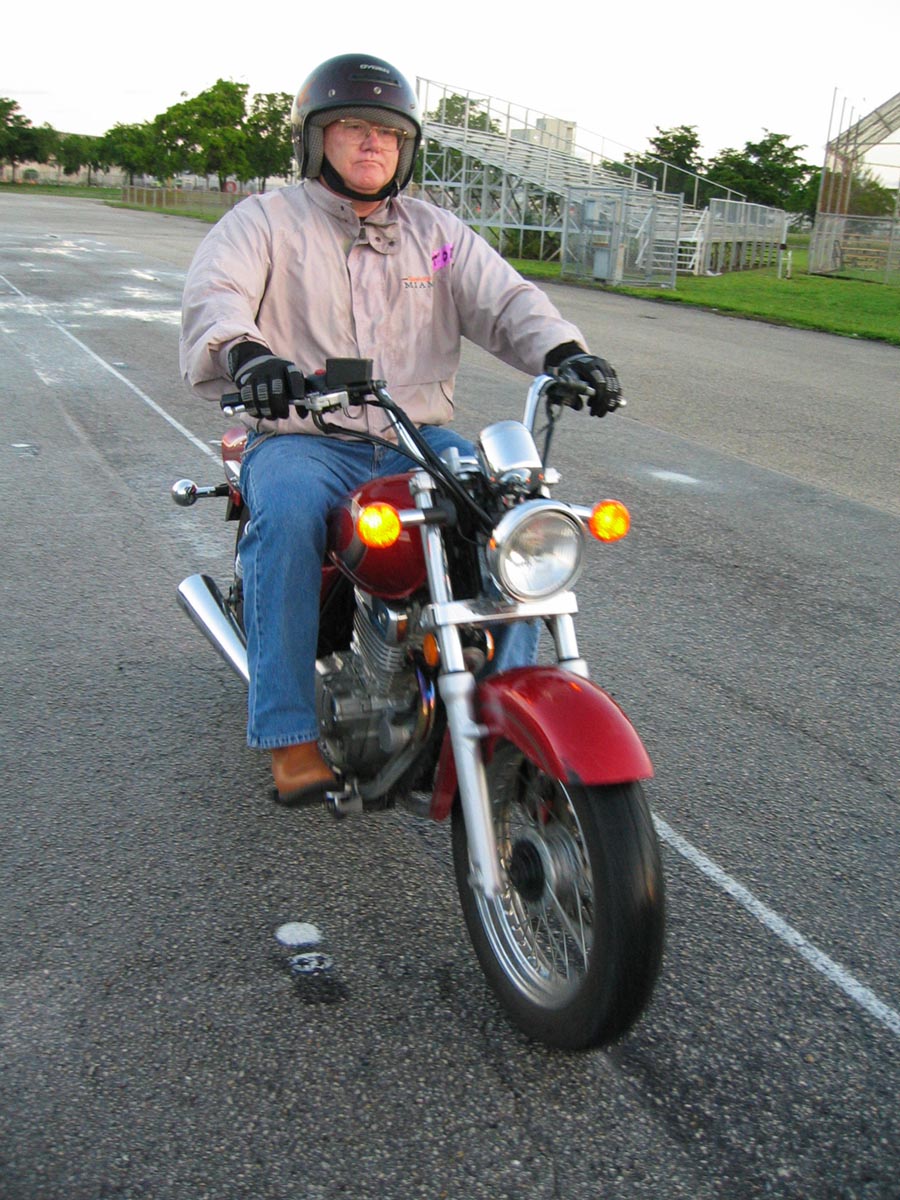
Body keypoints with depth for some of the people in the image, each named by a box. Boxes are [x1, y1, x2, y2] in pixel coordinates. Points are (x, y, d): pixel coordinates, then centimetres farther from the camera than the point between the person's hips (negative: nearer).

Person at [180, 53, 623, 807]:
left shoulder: (439, 233, 18)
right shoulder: (264, 222, 7)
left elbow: (504, 299, 4)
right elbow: (213, 295, -12)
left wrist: (563, 351, -19)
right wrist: (244, 352, -37)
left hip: (419, 440, 3)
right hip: (302, 438, -3)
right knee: (288, 515, -36)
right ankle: (290, 735, -27)